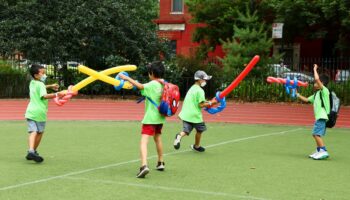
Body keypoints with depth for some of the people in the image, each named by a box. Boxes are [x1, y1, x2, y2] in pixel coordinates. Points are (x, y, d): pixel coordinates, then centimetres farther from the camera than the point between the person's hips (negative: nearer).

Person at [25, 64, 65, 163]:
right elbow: (44, 96, -25)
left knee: (33, 132, -6)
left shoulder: (32, 83, 17)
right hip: (40, 112, -5)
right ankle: (34, 151, 20)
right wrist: (56, 94, -31)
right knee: (39, 132, 13)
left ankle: (31, 151, -26)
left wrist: (50, 86, 39)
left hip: (31, 111, 5)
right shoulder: (40, 84, -7)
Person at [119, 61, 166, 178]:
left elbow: (141, 86, -33)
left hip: (150, 118, -8)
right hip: (160, 117, 8)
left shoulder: (152, 85, -16)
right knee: (157, 138, 28)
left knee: (144, 141, -17)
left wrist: (127, 78, -31)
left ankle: (144, 166, -37)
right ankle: (161, 163, 40)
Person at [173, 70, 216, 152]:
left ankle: (179, 136, -30)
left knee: (186, 130, 1)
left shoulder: (192, 88, 16)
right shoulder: (200, 91, -11)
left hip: (186, 114, 7)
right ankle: (196, 146, 30)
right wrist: (210, 103, -5)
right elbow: (201, 105, -16)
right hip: (195, 115, -7)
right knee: (199, 130, 16)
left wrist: (207, 102, 19)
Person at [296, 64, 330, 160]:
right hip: (319, 117, 10)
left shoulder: (324, 91, -8)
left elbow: (317, 79, -21)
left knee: (317, 134, -17)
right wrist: (297, 95, 29)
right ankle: (318, 151, 27)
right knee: (316, 134, 17)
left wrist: (315, 69, -8)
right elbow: (306, 99, 31)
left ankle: (324, 151, -19)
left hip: (322, 116, -10)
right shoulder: (316, 94, 19)